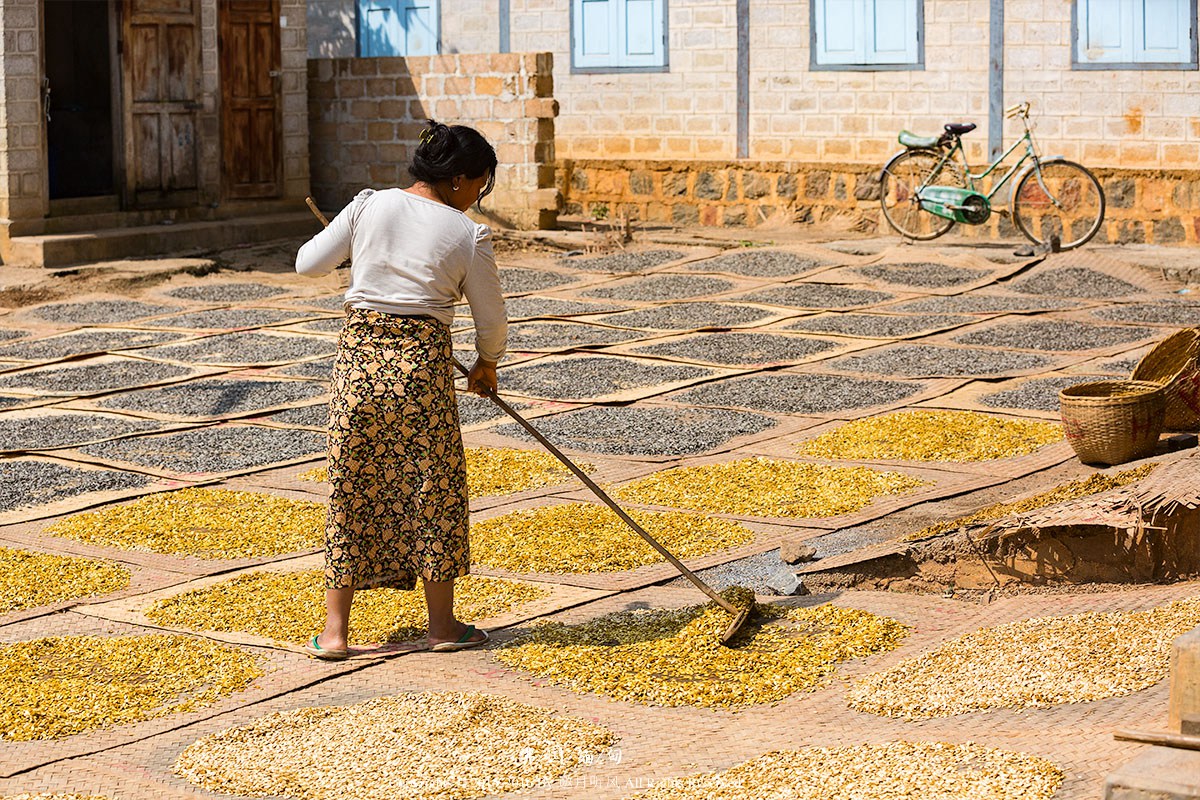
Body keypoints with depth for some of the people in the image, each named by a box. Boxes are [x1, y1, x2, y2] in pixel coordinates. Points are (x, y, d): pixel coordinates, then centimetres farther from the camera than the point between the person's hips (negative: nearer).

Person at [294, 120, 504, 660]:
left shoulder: (369, 206, 2)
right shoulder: (467, 235, -2)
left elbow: (308, 264, 7)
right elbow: (491, 319, 4)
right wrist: (486, 366, 24)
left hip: (359, 355, 3)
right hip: (422, 360, -3)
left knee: (351, 489, 10)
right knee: (433, 489, 11)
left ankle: (334, 631, 10)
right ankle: (442, 625, 20)